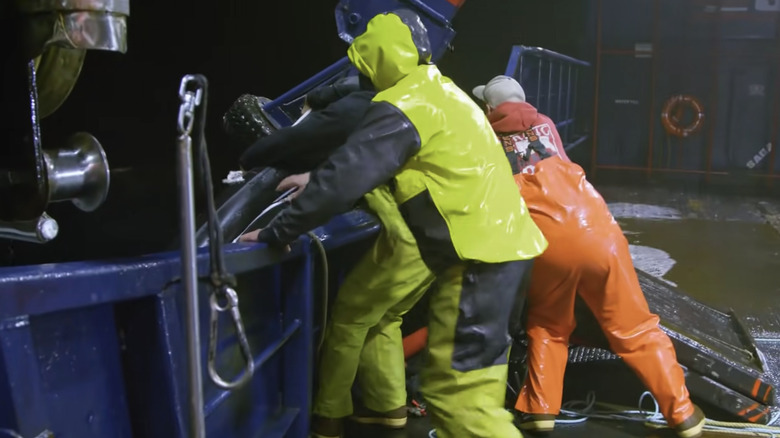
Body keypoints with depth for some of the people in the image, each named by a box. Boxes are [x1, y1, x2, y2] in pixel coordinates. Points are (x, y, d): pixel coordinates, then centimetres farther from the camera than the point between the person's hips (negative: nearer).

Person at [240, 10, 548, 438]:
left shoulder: (403, 107, -13)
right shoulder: (435, 91, 18)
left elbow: (346, 178, -19)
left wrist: (276, 232, -10)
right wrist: (312, 183, 28)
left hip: (479, 251, -10)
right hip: (499, 239, 10)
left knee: (457, 389, -6)